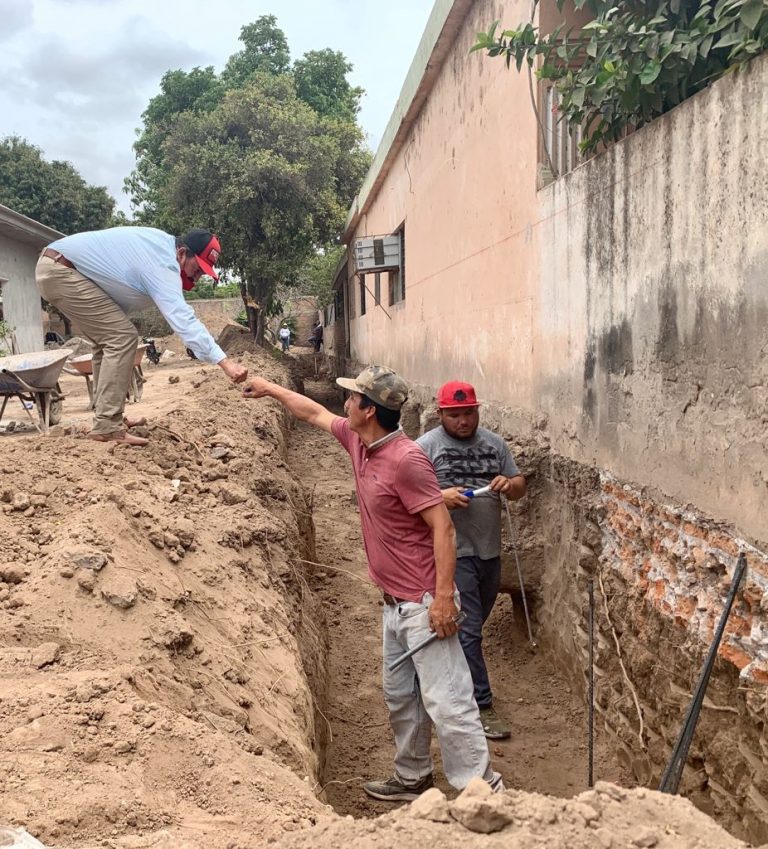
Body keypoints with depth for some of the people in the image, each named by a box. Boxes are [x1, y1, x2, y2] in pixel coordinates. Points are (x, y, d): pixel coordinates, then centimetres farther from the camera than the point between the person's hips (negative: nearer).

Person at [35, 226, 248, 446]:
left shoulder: (162, 244, 9)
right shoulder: (162, 265, -23)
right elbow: (183, 319, -34)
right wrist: (224, 362, -42)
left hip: (55, 268, 11)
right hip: (61, 271, -11)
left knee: (109, 338, 16)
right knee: (122, 337, -17)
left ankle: (107, 417, 20)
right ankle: (107, 427, -19)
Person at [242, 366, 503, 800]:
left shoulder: (406, 459, -21)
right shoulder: (358, 440, 5)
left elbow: (443, 528, -21)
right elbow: (316, 413, 24)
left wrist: (444, 597, -24)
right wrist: (271, 389, 34)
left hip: (423, 603, -10)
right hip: (395, 602, 10)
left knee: (445, 698, -7)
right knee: (400, 698, 19)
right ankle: (412, 778, 34)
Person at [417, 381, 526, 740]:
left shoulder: (494, 443, 9)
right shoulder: (427, 445, -6)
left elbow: (519, 487, 13)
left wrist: (510, 484, -11)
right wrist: (441, 496, -25)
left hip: (489, 550, 6)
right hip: (453, 552, -6)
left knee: (474, 624, 19)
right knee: (468, 629, -5)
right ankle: (482, 705, 3)